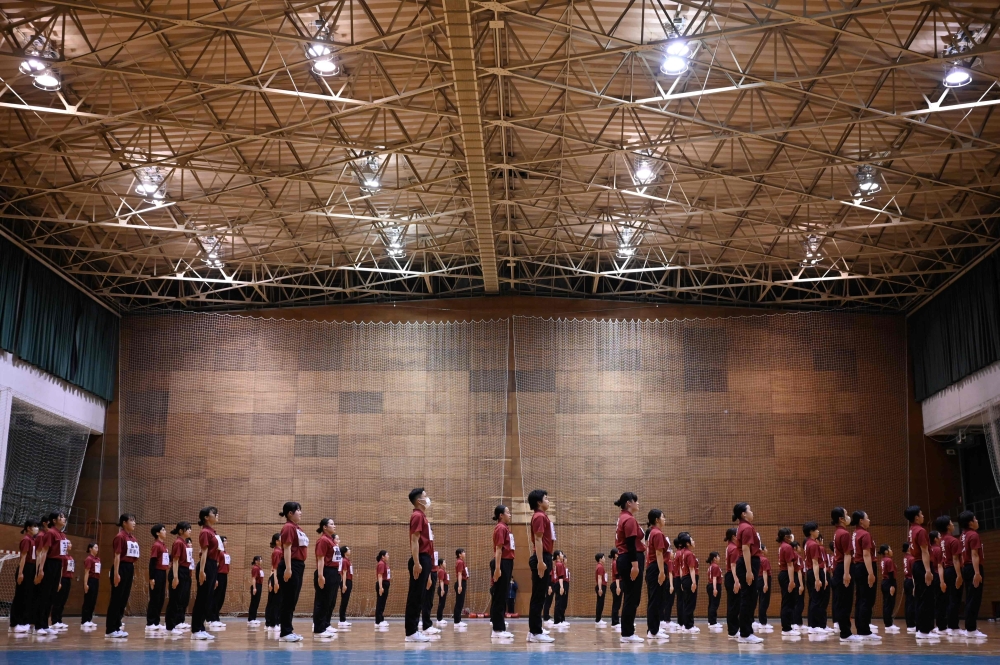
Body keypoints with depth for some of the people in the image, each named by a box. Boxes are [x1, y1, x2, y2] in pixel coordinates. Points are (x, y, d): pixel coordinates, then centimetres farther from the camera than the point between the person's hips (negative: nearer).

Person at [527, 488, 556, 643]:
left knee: (538, 597, 10)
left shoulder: (541, 517, 20)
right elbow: (538, 540, -19)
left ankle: (534, 631, 13)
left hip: (543, 558, 10)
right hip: (542, 559, -10)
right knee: (538, 597, -8)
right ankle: (536, 632, -7)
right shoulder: (540, 517, -11)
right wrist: (540, 562, -25)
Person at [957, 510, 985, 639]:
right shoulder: (974, 535, -11)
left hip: (966, 568, 9)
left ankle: (969, 628, 12)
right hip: (973, 569, -9)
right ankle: (971, 629, -10)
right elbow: (974, 555, -19)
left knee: (970, 599, 11)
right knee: (974, 599, -8)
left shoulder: (963, 536, 16)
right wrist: (977, 573, -24)